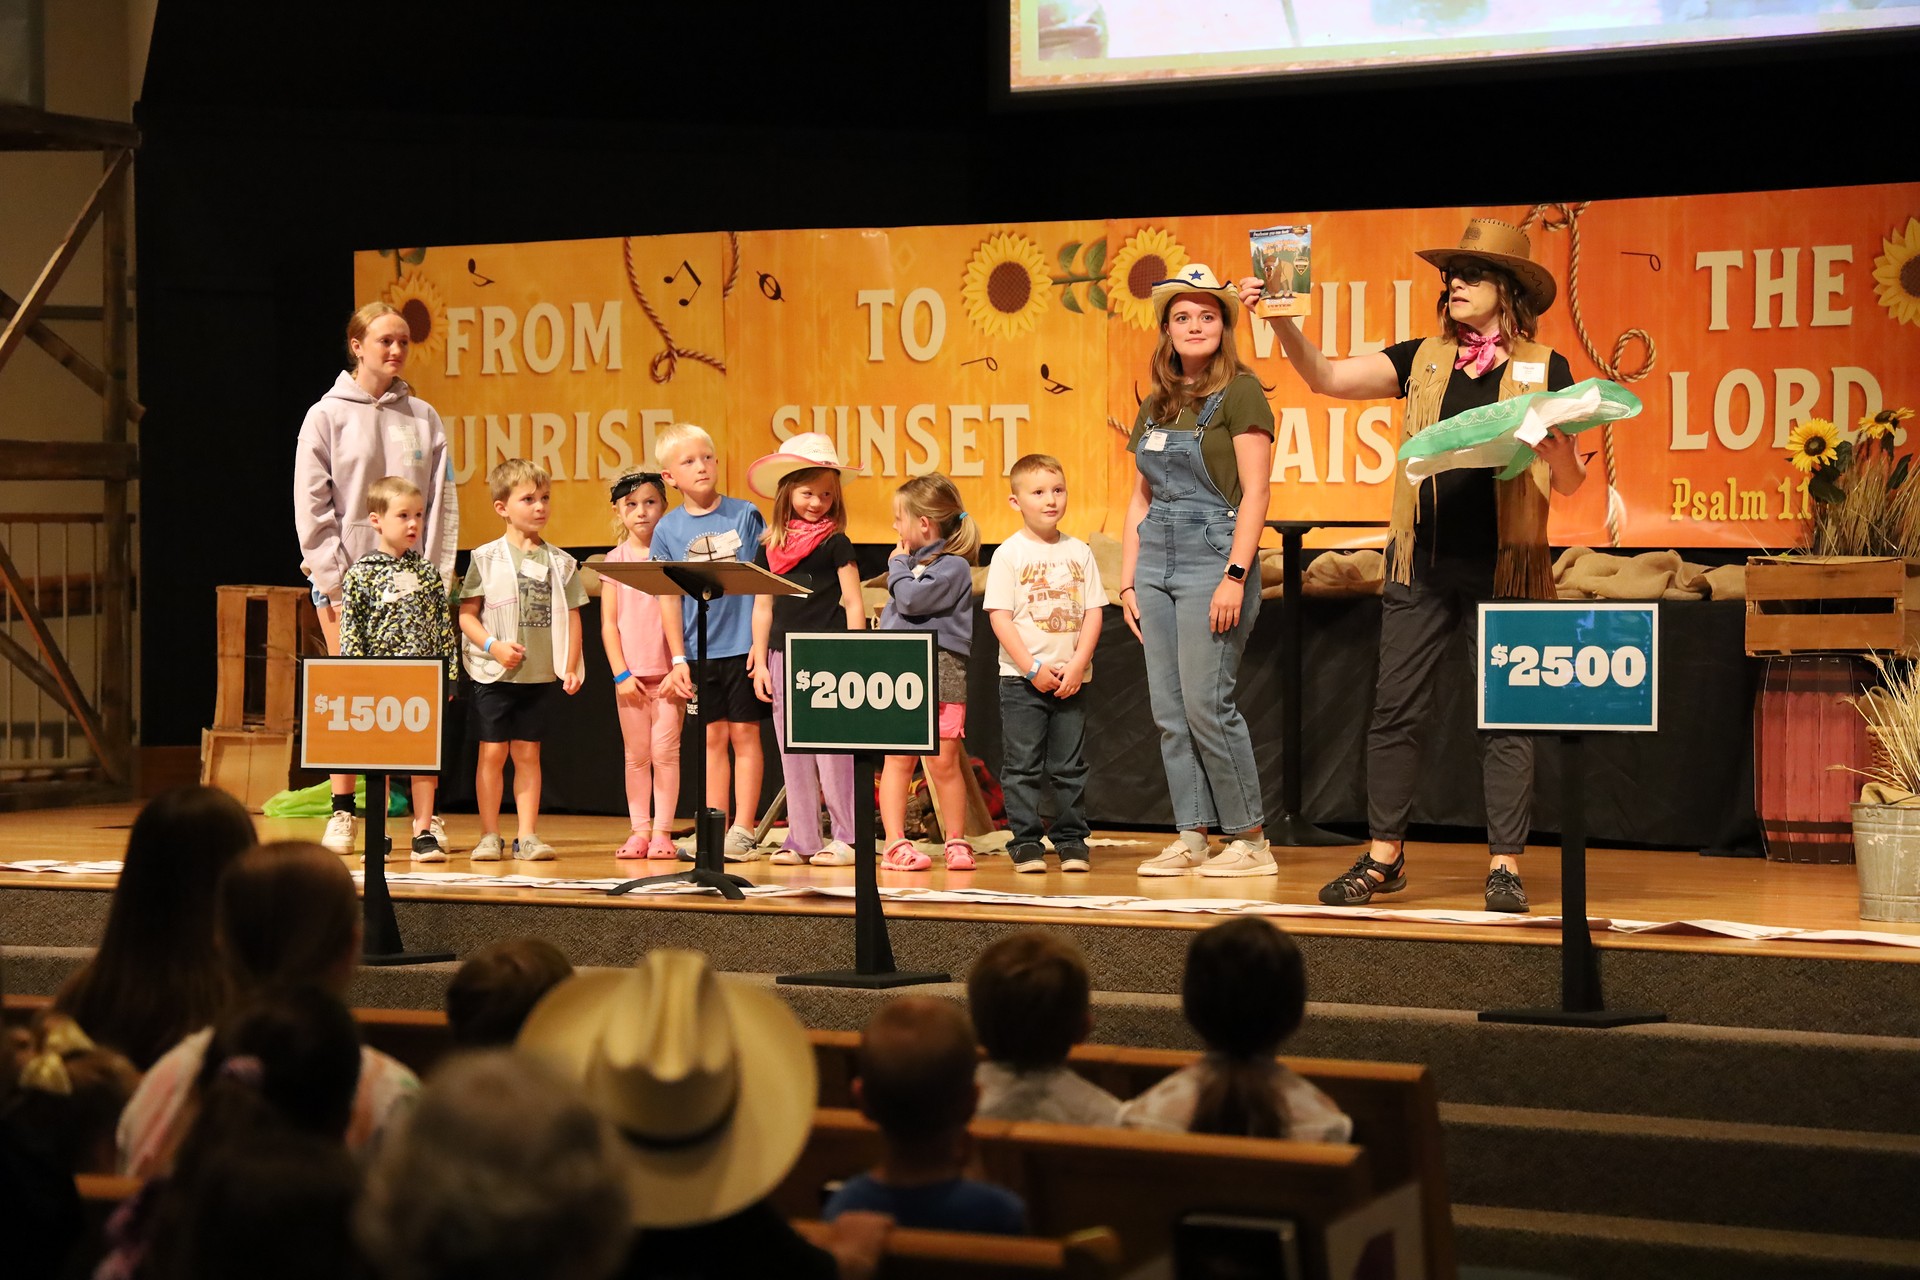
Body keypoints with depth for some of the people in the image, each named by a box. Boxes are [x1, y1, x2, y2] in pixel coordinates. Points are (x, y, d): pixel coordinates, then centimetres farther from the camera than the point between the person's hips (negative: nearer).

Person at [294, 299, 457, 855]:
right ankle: (342, 813, 6)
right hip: (346, 576, -2)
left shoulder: (423, 417, 9)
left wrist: (439, 573, -1)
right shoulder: (327, 415, 2)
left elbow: (442, 500, 8)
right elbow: (311, 505, -1)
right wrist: (331, 577, -8)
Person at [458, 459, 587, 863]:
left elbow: (571, 616, 8)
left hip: (541, 675, 2)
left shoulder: (560, 562, 6)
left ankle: (527, 835, 10)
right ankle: (489, 836, 8)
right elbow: (467, 614, -2)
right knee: (492, 752, 1)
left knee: (528, 753, 6)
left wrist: (572, 667, -1)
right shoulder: (486, 558, -1)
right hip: (494, 675, -2)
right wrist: (494, 646, -16)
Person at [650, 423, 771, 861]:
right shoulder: (668, 529, 2)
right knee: (713, 736, 8)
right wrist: (678, 658, -1)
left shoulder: (745, 515, -2)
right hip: (699, 649, 2)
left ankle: (743, 830, 6)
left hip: (743, 645, -2)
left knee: (744, 732, 2)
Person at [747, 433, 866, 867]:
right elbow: (763, 606, 14)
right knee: (792, 752, 7)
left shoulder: (835, 542, -2)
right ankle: (803, 839, 12)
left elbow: (854, 604, -4)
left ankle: (846, 839, 1)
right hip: (784, 654, 5)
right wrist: (760, 662, 9)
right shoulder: (770, 547, 10)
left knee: (832, 749, -5)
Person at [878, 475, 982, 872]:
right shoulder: (912, 562, 17)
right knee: (898, 758, -1)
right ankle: (895, 843, -2)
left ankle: (956, 841, 10)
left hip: (942, 671, -6)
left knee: (943, 761, -3)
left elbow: (911, 598, -19)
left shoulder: (953, 566, -7)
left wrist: (898, 566, -3)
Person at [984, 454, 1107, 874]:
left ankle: (1071, 840, 14)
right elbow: (1000, 617, -7)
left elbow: (1093, 614, 3)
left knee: (1070, 767, 6)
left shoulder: (1079, 552, 6)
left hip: (1070, 678, 2)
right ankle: (1026, 843, 6)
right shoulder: (1009, 554, -3)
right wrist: (1032, 669, -13)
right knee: (1022, 767, 0)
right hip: (1020, 680, -2)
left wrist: (1076, 666, -9)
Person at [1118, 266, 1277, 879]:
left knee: (1207, 702, -11)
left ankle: (1251, 840, -2)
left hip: (1213, 559, -7)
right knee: (1168, 708, 4)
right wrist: (1128, 581, 12)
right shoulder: (1154, 407, 16)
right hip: (1157, 563, 7)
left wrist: (1236, 576, -17)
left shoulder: (1239, 394, -4)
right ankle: (1191, 838, 9)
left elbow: (1254, 493, -10)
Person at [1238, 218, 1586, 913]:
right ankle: (1383, 856, 12)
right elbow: (1325, 377, 6)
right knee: (1395, 706, 3)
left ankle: (1505, 865, 7)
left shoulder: (1544, 368, 2)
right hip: (1421, 560, 3)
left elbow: (1569, 483, 1)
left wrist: (1554, 449, -21)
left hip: (1503, 564, -3)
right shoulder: (1424, 359, 11)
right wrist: (1282, 319, -8)